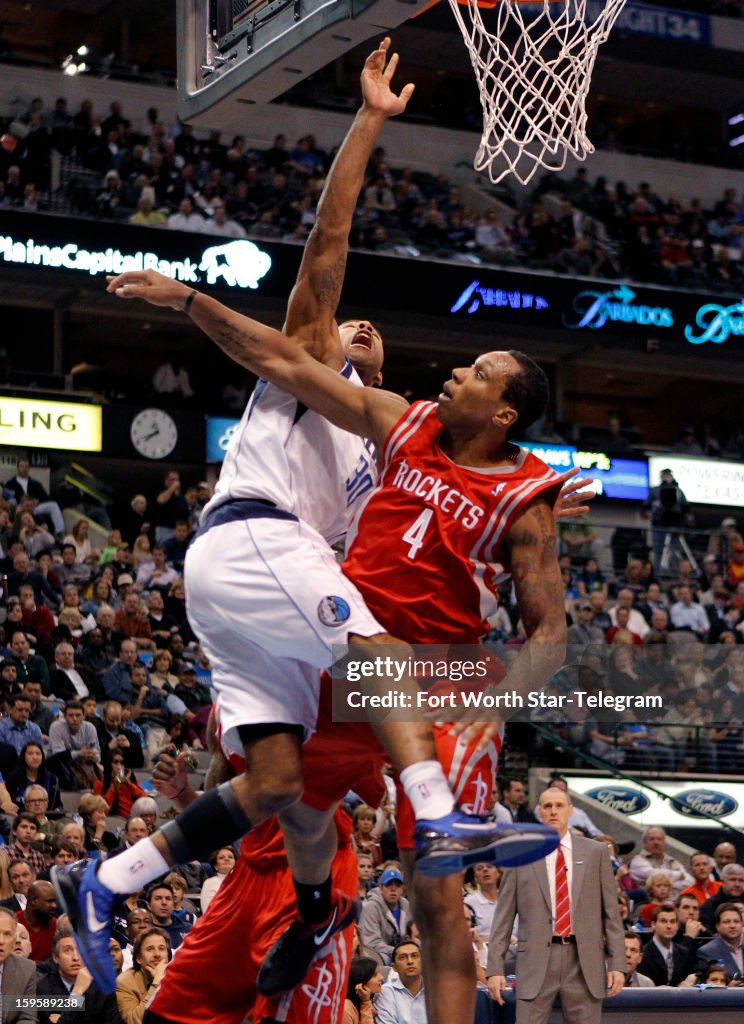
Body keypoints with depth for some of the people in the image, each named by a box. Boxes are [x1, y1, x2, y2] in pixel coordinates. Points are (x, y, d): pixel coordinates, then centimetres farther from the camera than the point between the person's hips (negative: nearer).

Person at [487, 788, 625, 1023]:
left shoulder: (596, 852, 8)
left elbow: (611, 912, 7)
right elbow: (503, 917, 6)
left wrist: (617, 964, 1)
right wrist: (495, 968, -1)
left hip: (585, 961, 1)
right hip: (537, 960, -1)